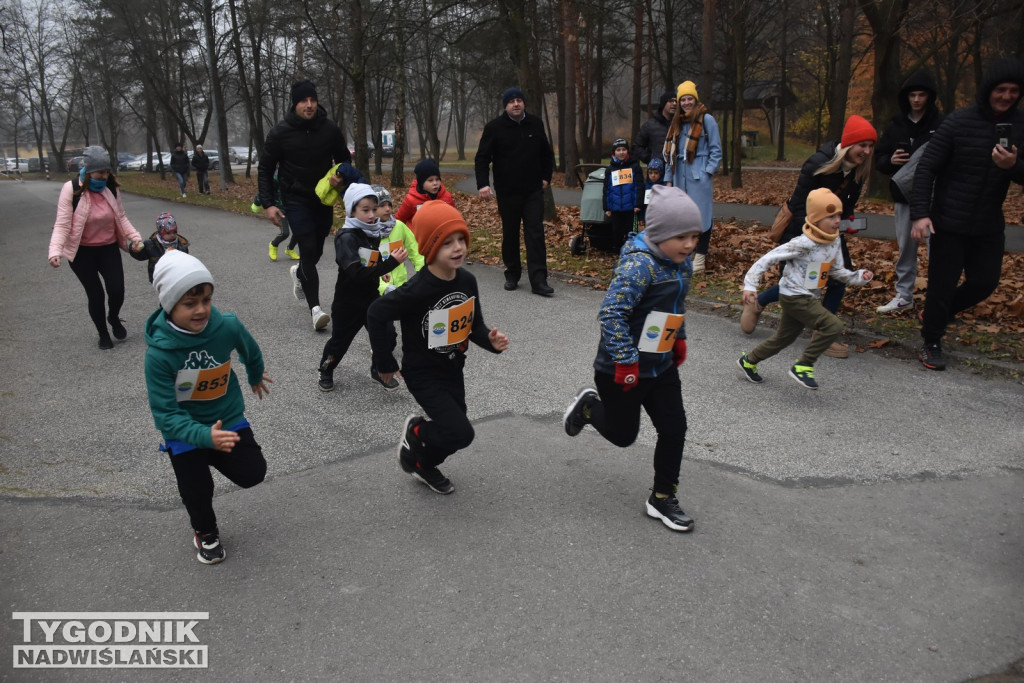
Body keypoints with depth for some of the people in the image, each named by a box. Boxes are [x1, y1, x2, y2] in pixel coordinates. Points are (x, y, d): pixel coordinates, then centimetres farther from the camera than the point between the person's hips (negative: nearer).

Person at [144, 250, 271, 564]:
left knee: (253, 473, -6)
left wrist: (256, 377, 24)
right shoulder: (159, 352, -29)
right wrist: (205, 436, -44)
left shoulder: (227, 326, -22)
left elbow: (250, 350, 4)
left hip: (227, 417, 3)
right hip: (184, 429, -2)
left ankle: (211, 458, 29)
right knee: (196, 489, -6)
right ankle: (205, 531, 31)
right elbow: (165, 414, -28)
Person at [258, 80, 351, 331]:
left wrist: (341, 176, -13)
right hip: (296, 200, -3)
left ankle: (299, 273, 52)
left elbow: (344, 158, 9)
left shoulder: (330, 129, -6)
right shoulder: (280, 133, -12)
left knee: (316, 251, 17)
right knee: (308, 249, -16)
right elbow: (265, 169, -3)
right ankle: (315, 308, -15)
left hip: (323, 199, 4)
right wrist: (268, 204, -11)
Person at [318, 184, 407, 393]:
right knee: (340, 339, 11)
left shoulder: (373, 233, -2)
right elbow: (357, 273, -35)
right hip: (348, 301, -5)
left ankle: (379, 371, 27)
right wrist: (391, 263, -38)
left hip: (371, 297, 6)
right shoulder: (346, 237, -23)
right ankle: (326, 371, 35)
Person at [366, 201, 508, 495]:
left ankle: (423, 465, 46)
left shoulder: (468, 282, -7)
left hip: (453, 368, 7)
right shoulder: (417, 290, -27)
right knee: (461, 433, -14)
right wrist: (385, 363, -11)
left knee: (451, 431, 16)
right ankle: (415, 434, 16)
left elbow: (474, 324, 5)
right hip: (423, 373, -7)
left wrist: (490, 340, -17)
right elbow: (376, 315, -18)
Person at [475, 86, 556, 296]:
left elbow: (547, 153, 20)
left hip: (533, 191, 2)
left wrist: (546, 177, 13)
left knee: (535, 234, -6)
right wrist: (483, 184, -18)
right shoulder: (494, 127, -4)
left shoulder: (536, 124, 6)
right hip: (507, 192, -1)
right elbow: (482, 157, -6)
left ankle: (538, 281, -8)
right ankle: (512, 275, 23)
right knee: (510, 235, 9)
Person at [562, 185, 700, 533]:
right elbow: (612, 314, -30)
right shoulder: (639, 265, -27)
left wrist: (679, 339, 18)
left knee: (674, 429, 7)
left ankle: (662, 498, 23)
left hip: (662, 366, 8)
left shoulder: (682, 262, 1)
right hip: (623, 369, -7)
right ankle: (588, 406, 39)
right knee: (622, 435, 9)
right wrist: (626, 363, -27)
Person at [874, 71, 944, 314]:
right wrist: (890, 160, -9)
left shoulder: (942, 125, -6)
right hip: (904, 197, 4)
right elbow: (879, 157, 12)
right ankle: (904, 296, 23)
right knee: (905, 248, 13)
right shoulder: (896, 125, 6)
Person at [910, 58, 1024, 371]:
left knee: (984, 282, 8)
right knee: (943, 284, 1)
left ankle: (934, 315, 33)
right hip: (948, 224, -4)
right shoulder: (959, 122, -11)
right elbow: (926, 168, -12)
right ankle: (931, 343, 19)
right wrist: (920, 213, -22)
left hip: (989, 226, 4)